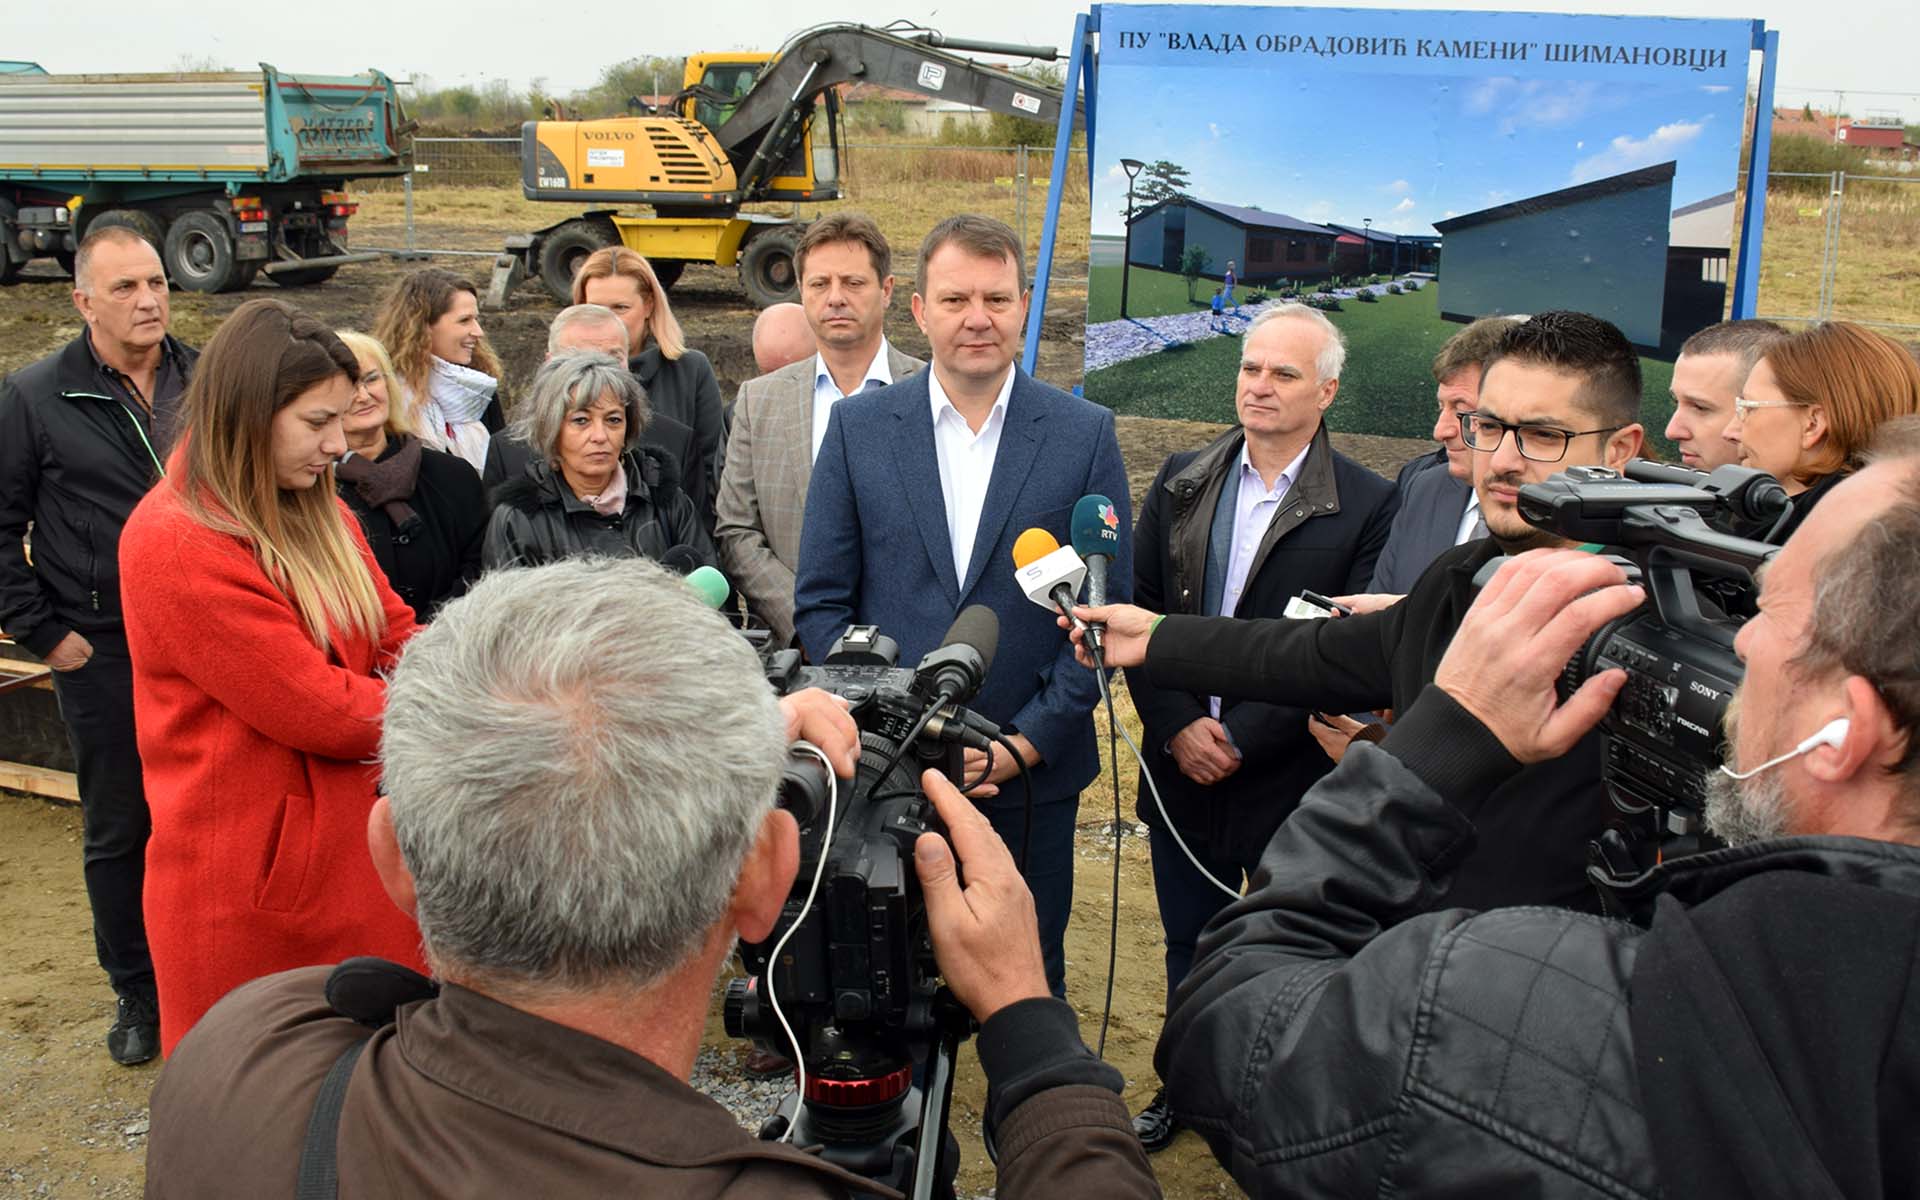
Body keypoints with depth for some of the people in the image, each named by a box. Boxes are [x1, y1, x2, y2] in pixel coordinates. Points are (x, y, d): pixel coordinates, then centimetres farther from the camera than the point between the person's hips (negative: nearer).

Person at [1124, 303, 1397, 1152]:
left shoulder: (1365, 506, -10)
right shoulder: (1182, 480, 3)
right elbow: (1138, 609, 2)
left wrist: (1241, 738, -16)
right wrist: (1177, 724, -10)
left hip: (1289, 775, -4)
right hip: (1181, 764, 4)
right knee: (1189, 944, 20)